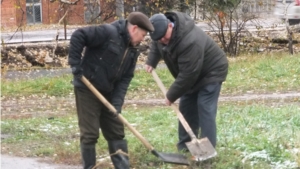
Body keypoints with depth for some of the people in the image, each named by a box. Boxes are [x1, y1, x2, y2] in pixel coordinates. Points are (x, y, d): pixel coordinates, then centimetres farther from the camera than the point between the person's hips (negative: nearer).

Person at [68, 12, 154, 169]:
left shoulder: (132, 50, 5)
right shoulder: (108, 32, -20)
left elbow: (125, 78, 3)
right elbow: (78, 36, -24)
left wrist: (117, 102, -9)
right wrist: (75, 64, -24)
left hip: (107, 92, 8)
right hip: (87, 90, -8)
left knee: (116, 131, 10)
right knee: (90, 134, -3)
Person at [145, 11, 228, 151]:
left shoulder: (189, 42, -42)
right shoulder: (162, 32, -13)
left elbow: (187, 75, -37)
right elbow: (156, 45, 14)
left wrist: (171, 95, -27)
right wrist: (151, 62, -1)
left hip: (211, 72, -9)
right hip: (193, 74, 9)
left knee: (205, 110, -16)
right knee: (186, 108, 9)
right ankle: (184, 146, 17)